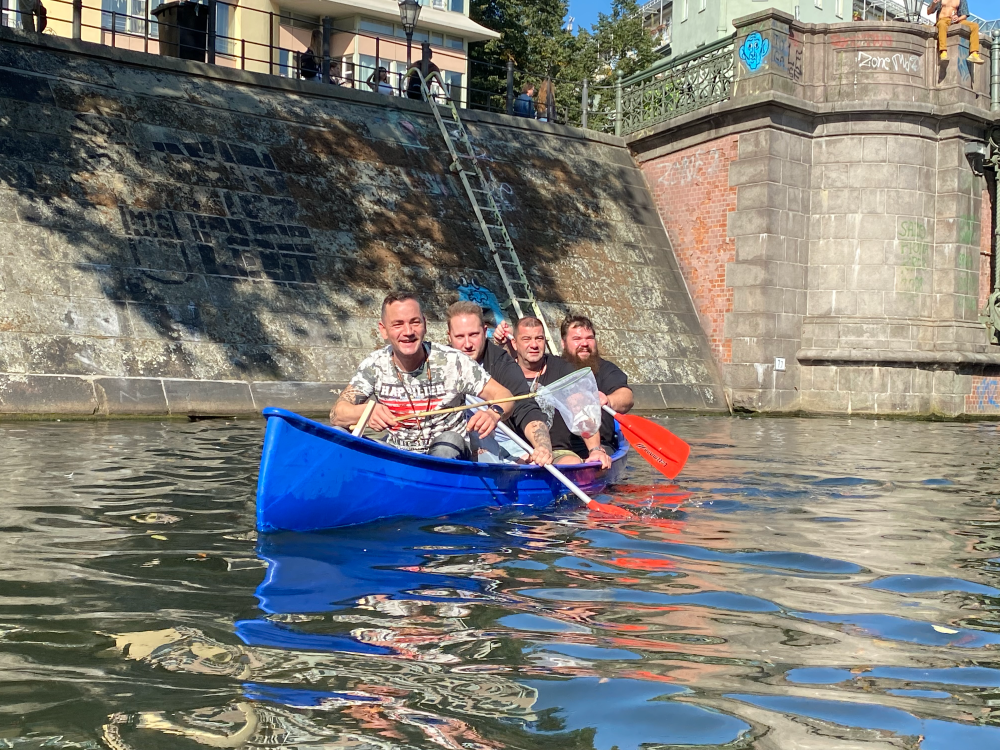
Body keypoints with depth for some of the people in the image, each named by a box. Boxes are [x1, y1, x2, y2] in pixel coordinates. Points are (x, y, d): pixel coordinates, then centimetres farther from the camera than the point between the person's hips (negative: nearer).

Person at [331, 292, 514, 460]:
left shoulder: (452, 362, -12)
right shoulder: (374, 366, -6)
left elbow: (504, 396, -11)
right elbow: (337, 414, -12)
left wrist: (494, 414, -37)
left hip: (448, 460, -1)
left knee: (448, 441, -36)